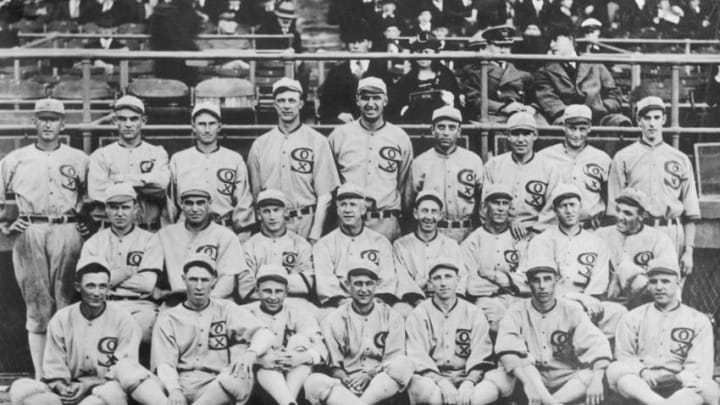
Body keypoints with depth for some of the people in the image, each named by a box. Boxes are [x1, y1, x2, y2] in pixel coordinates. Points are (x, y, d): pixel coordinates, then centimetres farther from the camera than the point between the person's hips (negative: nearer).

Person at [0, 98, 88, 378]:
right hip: (29, 234, 0)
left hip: (67, 232, 0)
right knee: (37, 305, -1)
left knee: (66, 303, -4)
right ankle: (40, 375, 1)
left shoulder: (79, 160, 12)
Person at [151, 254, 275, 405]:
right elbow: (164, 364, 4)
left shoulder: (226, 310, 15)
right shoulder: (168, 318, 15)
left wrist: (251, 353, -20)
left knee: (241, 375, -35)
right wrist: (174, 390, -20)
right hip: (181, 383, 1)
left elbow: (265, 334, 4)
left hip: (218, 387, 0)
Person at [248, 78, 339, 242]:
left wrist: (314, 235, -10)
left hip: (305, 222, -2)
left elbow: (324, 194, -2)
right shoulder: (259, 145, 11)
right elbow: (254, 192, 10)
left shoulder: (318, 142, 3)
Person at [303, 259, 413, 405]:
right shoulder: (334, 320, 8)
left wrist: (369, 375, -17)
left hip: (381, 390, 0)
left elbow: (395, 360, 1)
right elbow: (334, 365, 4)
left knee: (404, 364, -29)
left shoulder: (391, 316, 8)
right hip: (344, 389, 0)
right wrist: (345, 379, -19)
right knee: (313, 381, -30)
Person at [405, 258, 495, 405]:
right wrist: (441, 382, -22)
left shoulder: (474, 314, 10)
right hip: (430, 379, -1)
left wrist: (469, 382, -19)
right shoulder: (418, 315, 6)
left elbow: (480, 358, 1)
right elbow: (418, 358, -5)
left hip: (465, 378, 1)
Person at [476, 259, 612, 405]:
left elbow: (596, 344, -11)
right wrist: (529, 381, -36)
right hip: (526, 375, -1)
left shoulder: (571, 310, 3)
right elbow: (507, 349, -17)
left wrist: (596, 379, -32)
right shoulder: (518, 312, 1)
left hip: (564, 379, 1)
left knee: (590, 375, -31)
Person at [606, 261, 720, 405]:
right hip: (641, 387, 1)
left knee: (708, 389, -32)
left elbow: (699, 365, 2)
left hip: (679, 388, -1)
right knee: (615, 370, -30)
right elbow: (623, 356, 8)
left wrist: (685, 376, -22)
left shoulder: (699, 320, 11)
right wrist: (642, 370, -15)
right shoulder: (633, 317, 15)